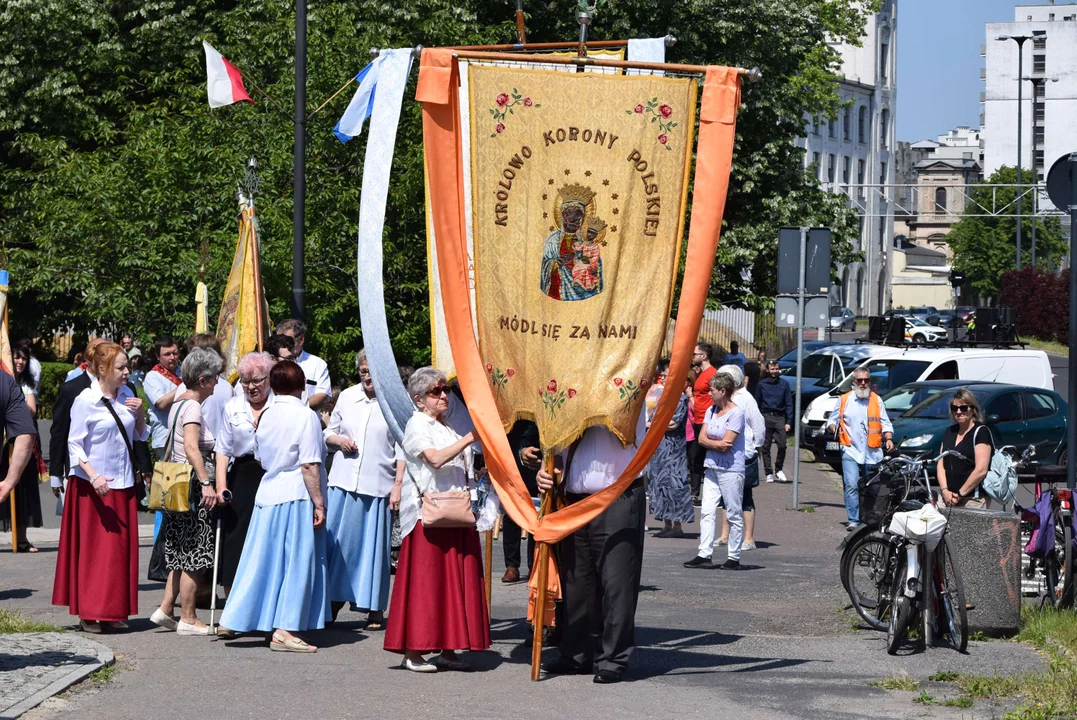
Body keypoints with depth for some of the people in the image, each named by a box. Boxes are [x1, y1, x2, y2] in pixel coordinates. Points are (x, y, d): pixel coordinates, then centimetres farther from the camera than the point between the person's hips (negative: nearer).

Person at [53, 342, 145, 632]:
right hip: (92, 485, -6)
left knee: (121, 547, 6)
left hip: (122, 483, 6)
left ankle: (114, 611, 13)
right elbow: (74, 444, -10)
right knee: (92, 548, -3)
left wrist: (140, 413, -3)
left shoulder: (126, 395, 7)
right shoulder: (86, 400, -10)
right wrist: (94, 477, -21)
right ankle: (89, 614, 3)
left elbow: (140, 436, 17)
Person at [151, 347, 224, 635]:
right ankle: (188, 619, 3)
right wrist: (206, 483, -34)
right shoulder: (193, 406, -15)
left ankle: (165, 609, 14)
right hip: (192, 488, -9)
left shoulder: (179, 403, 14)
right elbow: (191, 447, -28)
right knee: (195, 556, -2)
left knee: (184, 554, 14)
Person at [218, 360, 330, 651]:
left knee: (262, 559, 13)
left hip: (267, 494, 6)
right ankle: (283, 630, -3)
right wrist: (319, 502, -11)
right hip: (297, 496, -6)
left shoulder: (266, 416, 9)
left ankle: (233, 620, 15)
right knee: (296, 562, -1)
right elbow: (310, 466, -14)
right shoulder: (305, 416, -10)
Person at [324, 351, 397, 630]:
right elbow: (329, 431, 21)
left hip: (377, 485, -3)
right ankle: (333, 601, 13)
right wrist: (338, 440, -2)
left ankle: (375, 610, 8)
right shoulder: (347, 397, 11)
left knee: (374, 545, 0)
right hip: (343, 481, 4)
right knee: (336, 541, 2)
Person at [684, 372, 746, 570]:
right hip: (712, 468, 7)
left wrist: (710, 442, -1)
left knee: (733, 515, 0)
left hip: (731, 470, -7)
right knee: (707, 511, 2)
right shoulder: (711, 411, 11)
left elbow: (726, 444, -16)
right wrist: (718, 444, -12)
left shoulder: (736, 413, -11)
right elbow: (702, 438, 5)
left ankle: (734, 558, 5)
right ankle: (704, 555, 2)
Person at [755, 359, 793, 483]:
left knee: (782, 445, -10)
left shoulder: (784, 384, 7)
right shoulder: (762, 384, 8)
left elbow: (789, 404, 7)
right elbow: (757, 403, 11)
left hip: (779, 417, -1)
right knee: (765, 447, 0)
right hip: (765, 418, 1)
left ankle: (778, 469, 10)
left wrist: (788, 422, -2)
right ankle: (769, 473, 7)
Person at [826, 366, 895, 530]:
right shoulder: (844, 400, 10)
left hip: (872, 453, 2)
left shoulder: (876, 400, 12)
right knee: (852, 486, -16)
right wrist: (834, 428, -8)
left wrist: (889, 439, -7)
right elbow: (833, 420, 15)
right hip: (851, 451, -2)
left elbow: (885, 423, 10)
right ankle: (853, 520, -18)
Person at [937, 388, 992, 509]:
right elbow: (941, 464, 15)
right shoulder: (949, 432, 18)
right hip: (947, 498, 6)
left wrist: (960, 494, -10)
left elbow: (981, 470, -11)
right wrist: (945, 491, -1)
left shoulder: (981, 431, -3)